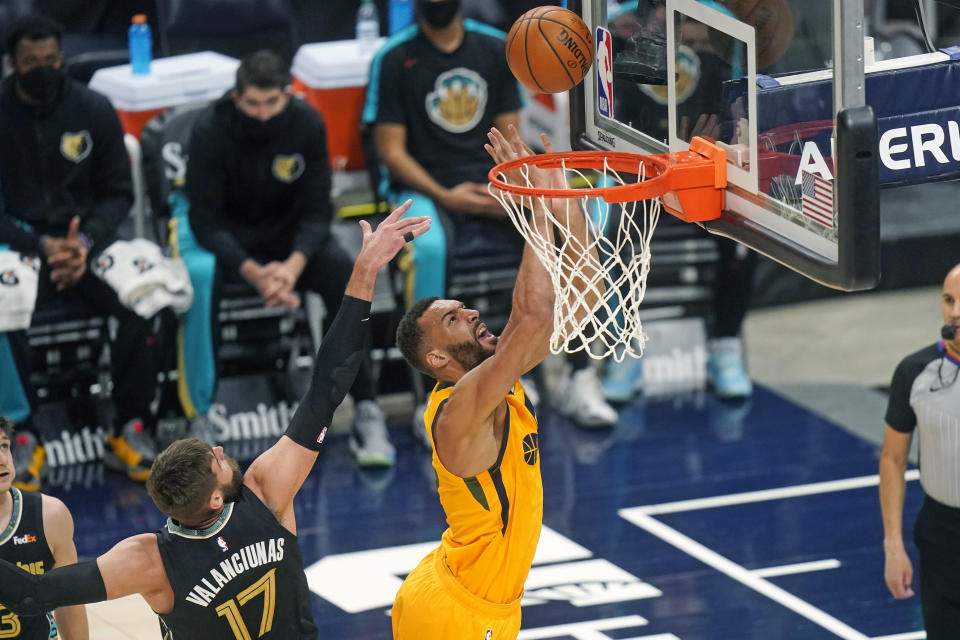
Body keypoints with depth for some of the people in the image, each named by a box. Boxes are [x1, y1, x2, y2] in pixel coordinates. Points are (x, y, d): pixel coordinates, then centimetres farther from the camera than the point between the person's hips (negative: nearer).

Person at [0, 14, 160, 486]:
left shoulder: (93, 110, -1)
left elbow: (117, 193, 4)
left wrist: (85, 242, -14)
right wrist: (41, 246, -18)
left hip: (85, 240, 2)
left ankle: (130, 428, -12)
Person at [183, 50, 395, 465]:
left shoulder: (306, 124, -14)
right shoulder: (210, 130, -21)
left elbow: (317, 209, -11)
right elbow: (205, 218, -21)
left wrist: (293, 264, -32)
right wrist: (253, 273, -37)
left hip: (288, 231, 2)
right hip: (228, 234, -2)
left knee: (340, 268, -28)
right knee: (200, 276, -35)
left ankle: (366, 411, -24)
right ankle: (199, 418, -30)